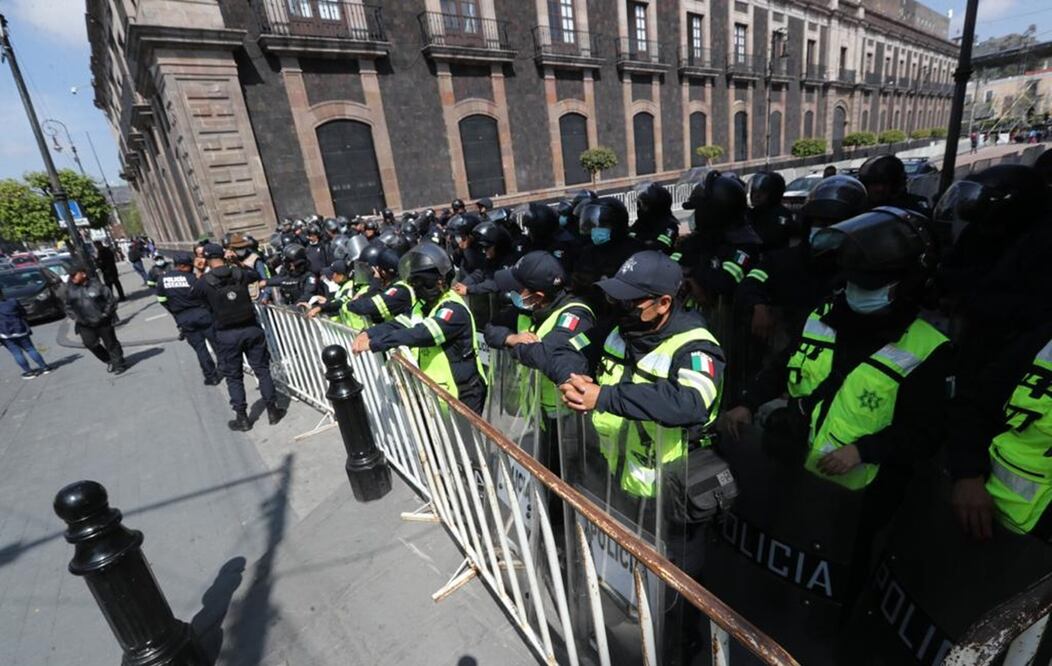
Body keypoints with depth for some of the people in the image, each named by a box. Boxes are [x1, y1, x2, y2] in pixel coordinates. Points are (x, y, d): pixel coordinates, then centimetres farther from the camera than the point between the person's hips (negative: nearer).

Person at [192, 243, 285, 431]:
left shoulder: (204, 282, -8)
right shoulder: (240, 273, -2)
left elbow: (193, 293, 14)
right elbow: (257, 277, 21)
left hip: (227, 334, -1)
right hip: (251, 328, 2)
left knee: (234, 377, 11)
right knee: (262, 370, 10)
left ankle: (242, 419, 18)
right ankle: (273, 411, 16)